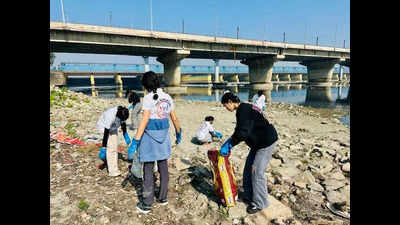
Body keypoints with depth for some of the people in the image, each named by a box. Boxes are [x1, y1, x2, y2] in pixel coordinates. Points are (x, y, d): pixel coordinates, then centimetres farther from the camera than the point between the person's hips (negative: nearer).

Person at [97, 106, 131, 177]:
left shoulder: (122, 112, -22)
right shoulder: (110, 116, -40)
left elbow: (123, 123, -1)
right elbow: (106, 133, -36)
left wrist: (125, 134, 9)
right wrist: (103, 148, -33)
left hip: (113, 127, 6)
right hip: (104, 126, -6)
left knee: (115, 147, 6)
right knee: (110, 147, -16)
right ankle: (112, 171, -12)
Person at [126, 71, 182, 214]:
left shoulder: (148, 98, -14)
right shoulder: (167, 97, 3)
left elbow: (144, 121, -20)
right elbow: (174, 119, 9)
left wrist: (135, 142, -19)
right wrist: (178, 133, 23)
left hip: (150, 136, -5)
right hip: (163, 135, 5)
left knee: (148, 171, 7)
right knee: (163, 168, 17)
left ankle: (147, 204, 17)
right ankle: (163, 198, 31)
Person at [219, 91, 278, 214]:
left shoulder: (243, 110, -23)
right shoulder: (243, 109, 9)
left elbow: (243, 132, -31)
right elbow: (239, 130, 17)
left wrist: (229, 144, -23)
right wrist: (230, 140, 8)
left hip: (267, 142, -10)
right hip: (258, 142, 10)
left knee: (256, 171, -6)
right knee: (248, 168, 13)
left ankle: (259, 203, 10)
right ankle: (249, 196, 27)